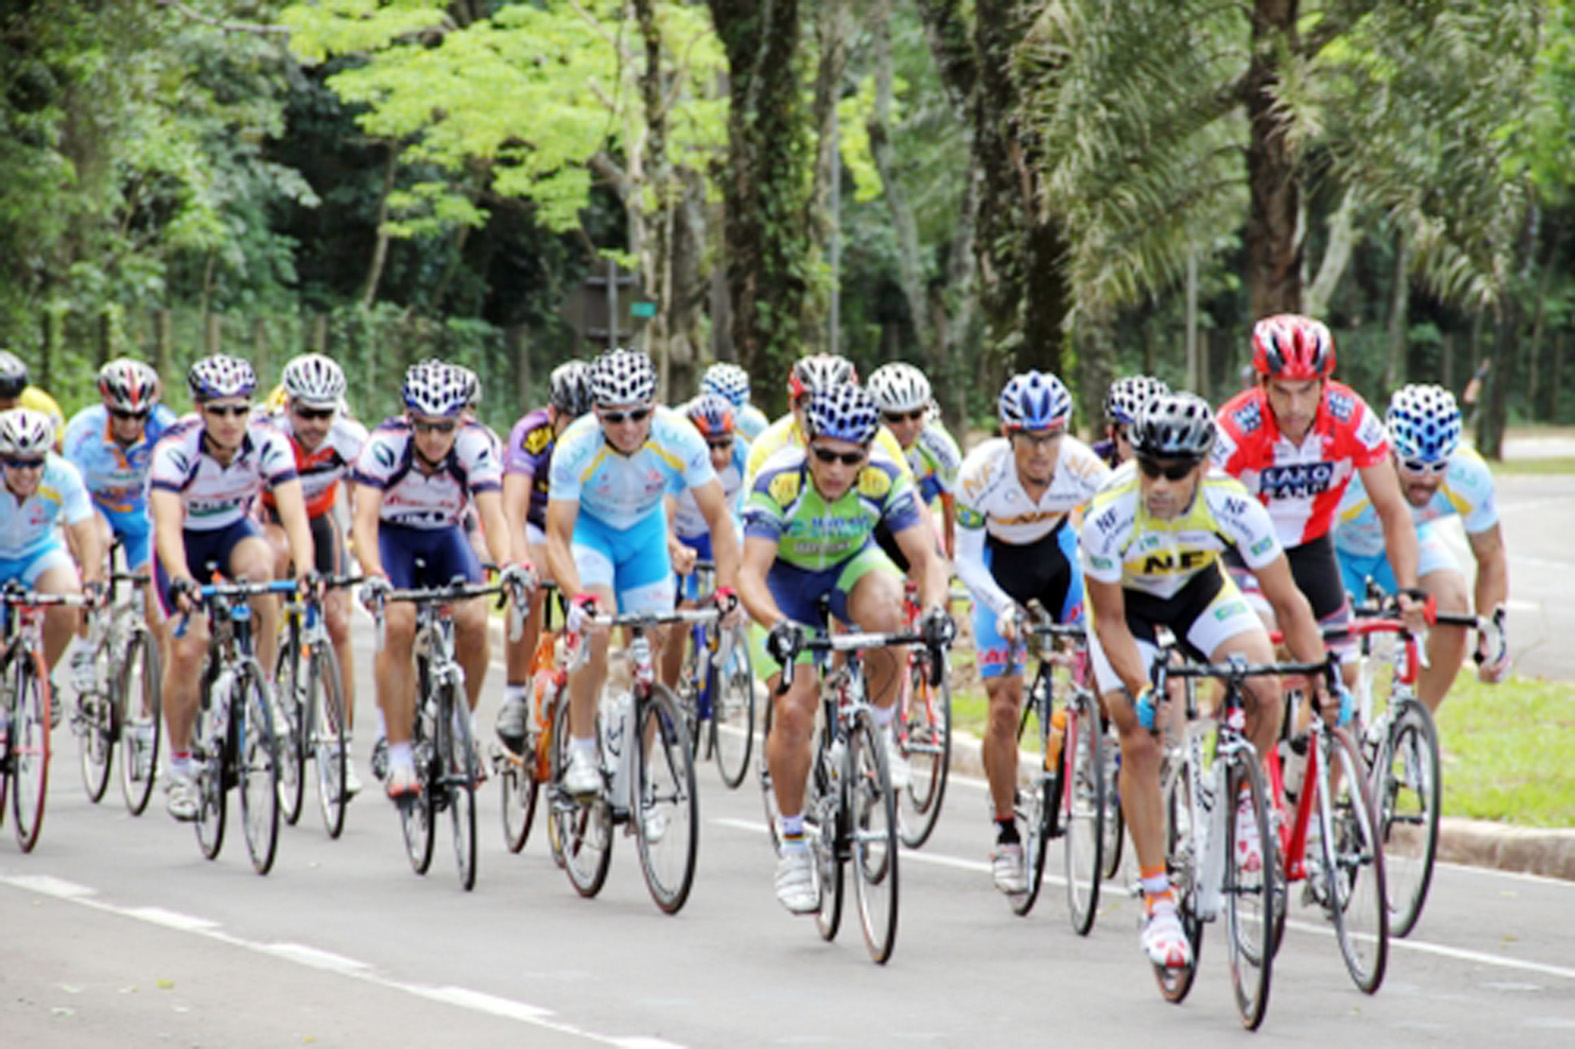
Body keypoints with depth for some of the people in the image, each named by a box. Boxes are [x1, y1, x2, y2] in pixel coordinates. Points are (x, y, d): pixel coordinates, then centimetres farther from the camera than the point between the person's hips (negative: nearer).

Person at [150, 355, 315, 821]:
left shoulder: (268, 443, -26)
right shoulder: (175, 449, -32)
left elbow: (294, 513, -35)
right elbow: (167, 525, -43)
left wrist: (305, 568, -53)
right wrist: (181, 580, -60)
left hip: (234, 530, 1)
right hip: (184, 541, -1)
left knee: (259, 569, -34)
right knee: (187, 650, -15)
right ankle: (179, 767, 4)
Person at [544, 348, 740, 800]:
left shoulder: (679, 439, -30)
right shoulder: (575, 448, -34)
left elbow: (719, 519, -23)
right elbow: (557, 539, -31)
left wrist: (726, 588, -36)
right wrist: (578, 597, -49)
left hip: (645, 531, 2)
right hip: (589, 527, -2)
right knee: (597, 628, -28)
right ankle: (581, 753, -18)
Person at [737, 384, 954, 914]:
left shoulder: (885, 479, -27)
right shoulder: (777, 483, -33)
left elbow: (926, 557, -28)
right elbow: (750, 574, -39)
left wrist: (934, 608, -49)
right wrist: (777, 624, -59)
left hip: (852, 566, 1)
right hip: (786, 578, -1)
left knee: (883, 614, -36)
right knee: (793, 711, -15)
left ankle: (880, 731, -9)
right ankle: (793, 846, 3)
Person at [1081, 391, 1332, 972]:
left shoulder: (1233, 506, -32)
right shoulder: (1109, 518, -36)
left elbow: (1287, 601, -21)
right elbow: (1110, 622, -24)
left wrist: (1324, 677, -28)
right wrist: (1139, 688, -37)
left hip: (1200, 590, 2)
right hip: (1126, 603, -2)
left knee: (1265, 691, -23)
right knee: (1140, 741, -16)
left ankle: (1241, 803, 6)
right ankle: (1157, 903, -9)